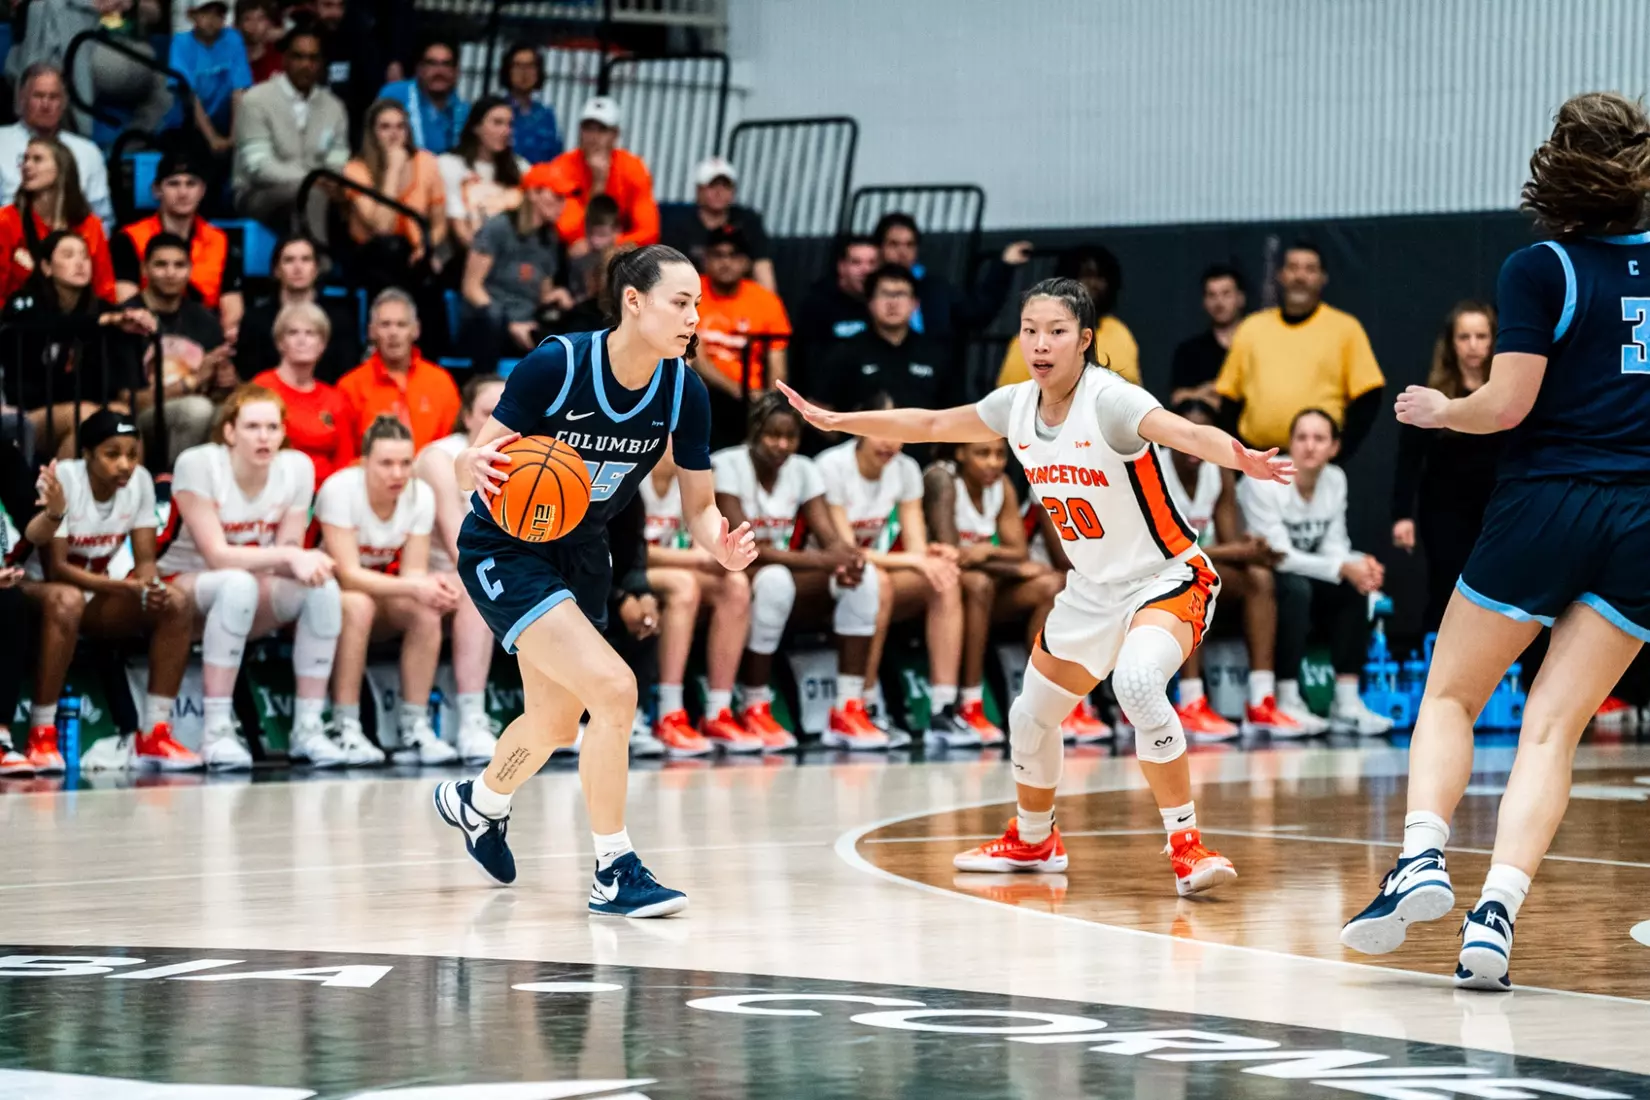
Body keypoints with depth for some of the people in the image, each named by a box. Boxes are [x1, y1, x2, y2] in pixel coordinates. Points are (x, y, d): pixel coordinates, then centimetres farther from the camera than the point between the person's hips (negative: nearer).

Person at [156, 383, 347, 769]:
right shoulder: (198, 464, -19)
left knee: (323, 587, -24)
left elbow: (289, 553, -6)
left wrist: (303, 562, -30)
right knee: (238, 584, -38)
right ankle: (216, 731, -37)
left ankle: (308, 727, -20)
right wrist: (288, 556, -31)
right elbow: (216, 555, -24)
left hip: (254, 599, 5)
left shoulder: (297, 467, -5)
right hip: (184, 588, -5)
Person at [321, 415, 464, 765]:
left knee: (426, 611, -27)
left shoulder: (420, 495, -10)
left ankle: (414, 728, -21)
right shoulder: (340, 490, -24)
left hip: (382, 589, 4)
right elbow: (348, 574, -29)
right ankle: (346, 732, -33)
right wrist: (414, 587, -40)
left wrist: (433, 585, -36)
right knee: (358, 604, -38)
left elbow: (413, 572, -11)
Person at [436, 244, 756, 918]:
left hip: (581, 554, 7)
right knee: (613, 688, -23)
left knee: (555, 724, 22)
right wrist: (476, 466, -42)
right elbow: (467, 468, -19)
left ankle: (474, 805, 54)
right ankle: (615, 874, -12)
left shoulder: (683, 392, -13)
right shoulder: (557, 364, -26)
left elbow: (699, 507, -4)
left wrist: (723, 546, -25)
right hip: (504, 552, -7)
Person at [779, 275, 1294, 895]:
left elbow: (1185, 433, -43)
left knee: (1137, 685, -35)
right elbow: (931, 425, 14)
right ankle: (1032, 840, 44)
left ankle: (1187, 846, -25)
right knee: (1031, 716, 17)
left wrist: (1238, 457, -64)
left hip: (1168, 579, -8)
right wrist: (837, 421, 19)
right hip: (1093, 589, 8)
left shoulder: (1109, 400, -24)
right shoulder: (1017, 406, -3)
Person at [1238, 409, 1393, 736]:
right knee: (1295, 588, -34)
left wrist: (1360, 564, -22)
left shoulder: (1336, 480, -2)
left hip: (1301, 576, 7)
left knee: (1353, 588, -16)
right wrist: (1343, 568, -31)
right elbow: (1280, 555, -25)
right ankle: (1286, 704, -34)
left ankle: (1347, 702, -19)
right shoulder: (1263, 482, -21)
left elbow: (1333, 547, 1)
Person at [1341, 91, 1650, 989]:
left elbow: (1507, 404, -11)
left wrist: (1441, 410, 8)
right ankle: (1496, 912, -16)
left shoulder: (1539, 269, -5)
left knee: (1449, 696, 12)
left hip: (1545, 503, -3)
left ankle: (1422, 857, -11)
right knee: (1553, 727, 0)